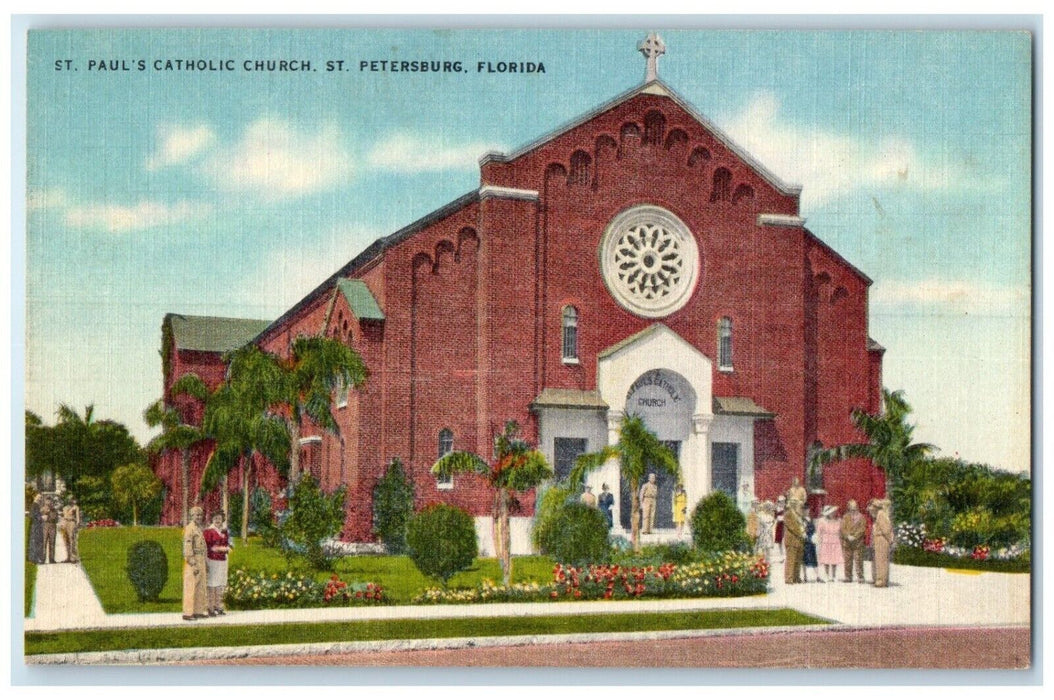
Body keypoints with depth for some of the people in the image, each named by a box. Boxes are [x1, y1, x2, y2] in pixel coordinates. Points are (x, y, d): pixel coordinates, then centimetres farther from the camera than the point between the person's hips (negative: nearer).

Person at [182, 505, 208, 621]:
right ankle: (187, 613, -8)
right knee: (191, 587, -9)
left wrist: (204, 564, 20)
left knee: (200, 587, 10)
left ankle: (198, 611, 15)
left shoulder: (199, 529, 17)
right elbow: (187, 547, -19)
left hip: (200, 561, 9)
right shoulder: (189, 528, -13)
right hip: (193, 561, -9)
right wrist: (193, 565, -22)